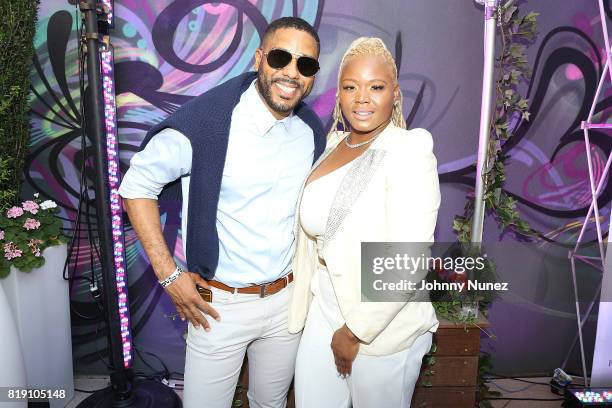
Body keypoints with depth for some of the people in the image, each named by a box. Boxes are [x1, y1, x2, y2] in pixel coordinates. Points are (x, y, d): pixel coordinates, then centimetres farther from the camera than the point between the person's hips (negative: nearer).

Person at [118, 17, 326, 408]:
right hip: (220, 304, -4)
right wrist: (168, 274, -13)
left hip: (288, 299, 5)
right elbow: (136, 185, -10)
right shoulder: (207, 120, -19)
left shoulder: (313, 132, -1)